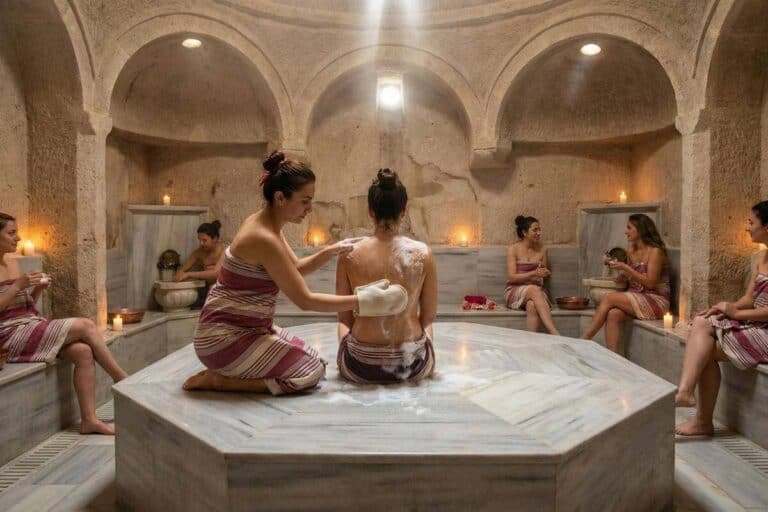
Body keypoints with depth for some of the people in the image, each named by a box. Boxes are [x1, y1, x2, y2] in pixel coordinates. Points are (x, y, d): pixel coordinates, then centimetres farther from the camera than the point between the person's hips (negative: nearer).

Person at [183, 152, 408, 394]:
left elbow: (296, 268, 15)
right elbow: (305, 300, -21)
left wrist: (331, 251, -1)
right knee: (311, 372, -11)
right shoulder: (264, 238, -24)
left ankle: (227, 372, 11)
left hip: (249, 328, 9)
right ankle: (216, 380, -5)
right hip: (225, 338, -9)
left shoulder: (264, 223, 4)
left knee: (312, 361, 12)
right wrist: (362, 301, -17)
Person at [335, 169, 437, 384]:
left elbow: (345, 317, 0)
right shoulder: (423, 254, -10)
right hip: (413, 366, 0)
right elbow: (429, 316, 0)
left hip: (361, 367, 0)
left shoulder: (349, 255, -10)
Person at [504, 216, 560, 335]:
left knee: (532, 306, -36)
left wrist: (545, 274, -6)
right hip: (515, 291, -3)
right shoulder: (513, 249, -3)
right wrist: (534, 273, -20)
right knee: (534, 290, -37)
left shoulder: (542, 249, 9)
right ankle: (556, 336, -47)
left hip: (536, 291, 3)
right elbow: (511, 277, -9)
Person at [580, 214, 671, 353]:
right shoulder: (631, 250, 11)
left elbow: (650, 283, -15)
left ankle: (583, 340, -20)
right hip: (636, 299, 6)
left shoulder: (655, 251, -10)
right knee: (613, 314, -26)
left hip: (656, 300, -6)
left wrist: (625, 267, -16)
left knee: (609, 298, -24)